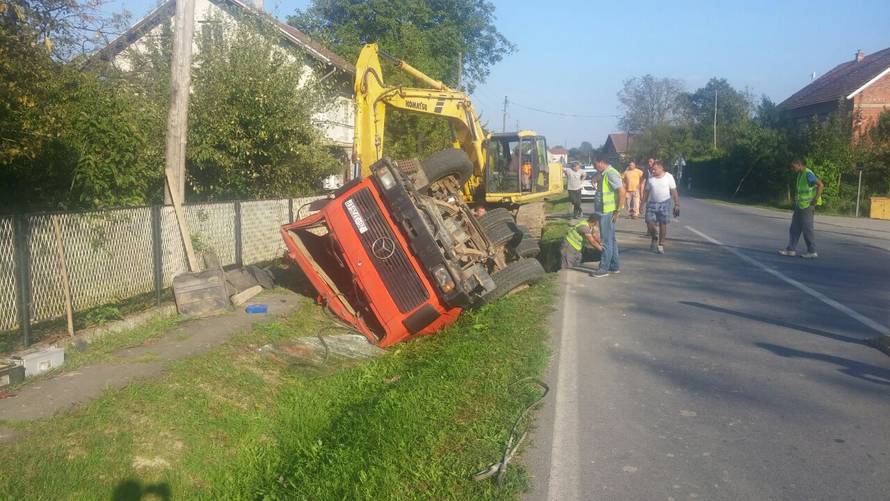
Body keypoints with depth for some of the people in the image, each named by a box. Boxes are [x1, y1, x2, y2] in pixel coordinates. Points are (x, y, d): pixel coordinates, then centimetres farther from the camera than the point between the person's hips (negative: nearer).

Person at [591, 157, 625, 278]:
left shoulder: (611, 174, -17)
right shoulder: (606, 174, 14)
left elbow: (622, 191, -23)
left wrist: (618, 210, -20)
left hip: (607, 212, -11)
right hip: (606, 212, 11)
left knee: (607, 241, -5)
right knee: (611, 239, 16)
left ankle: (604, 268, 0)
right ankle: (615, 266, 24)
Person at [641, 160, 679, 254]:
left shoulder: (669, 177, -3)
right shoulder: (650, 178, 5)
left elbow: (674, 192, -2)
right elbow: (646, 191, 10)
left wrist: (676, 205, -6)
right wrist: (643, 204, 8)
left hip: (664, 203, -2)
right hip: (652, 203, 2)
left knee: (663, 225, 0)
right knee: (649, 222, -7)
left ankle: (661, 245, 11)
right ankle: (654, 238, 20)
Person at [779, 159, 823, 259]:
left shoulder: (808, 174, -15)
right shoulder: (800, 175, 14)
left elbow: (820, 185, -21)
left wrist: (815, 200, -20)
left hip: (807, 206, -10)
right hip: (799, 205, 10)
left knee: (807, 229, -4)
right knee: (794, 228, 10)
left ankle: (812, 252, 3)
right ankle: (791, 249, 15)